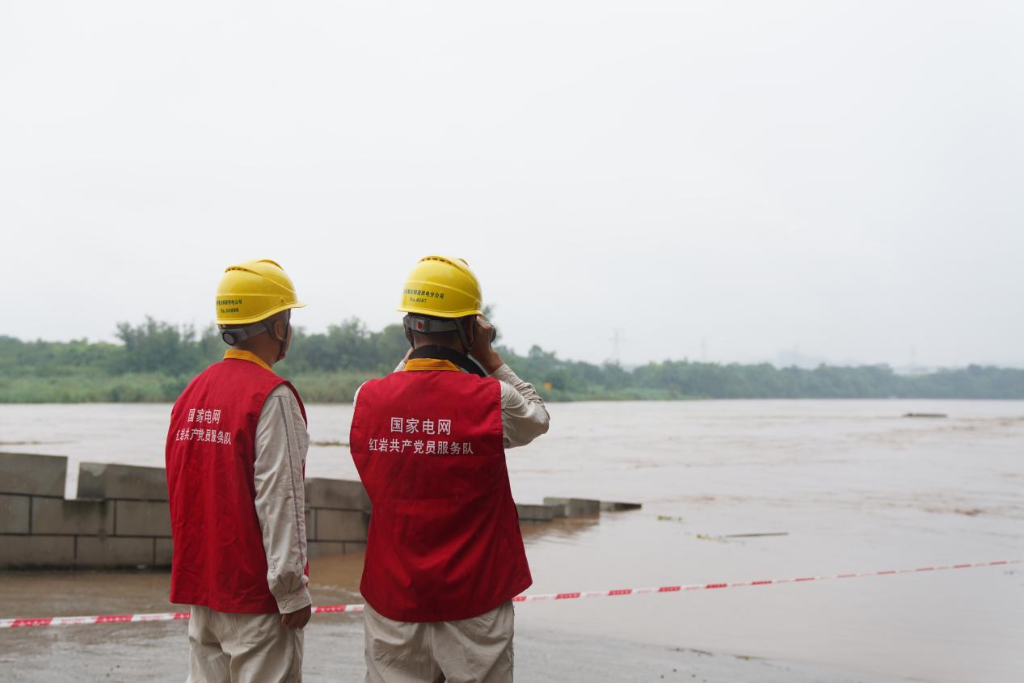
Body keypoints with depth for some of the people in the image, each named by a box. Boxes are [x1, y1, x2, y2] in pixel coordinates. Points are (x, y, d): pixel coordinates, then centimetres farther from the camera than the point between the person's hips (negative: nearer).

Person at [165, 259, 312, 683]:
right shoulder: (272, 397, -15)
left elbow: (182, 490, 13)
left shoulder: (192, 393, 9)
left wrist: (200, 572, 19)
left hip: (201, 586, 8)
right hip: (254, 590, -8)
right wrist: (292, 591, -15)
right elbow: (278, 501, -19)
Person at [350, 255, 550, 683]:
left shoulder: (367, 399, -4)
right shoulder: (492, 400, -13)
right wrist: (489, 358, 8)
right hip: (473, 600, -3)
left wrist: (412, 354, 15)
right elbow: (537, 419, 8)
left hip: (394, 598, 3)